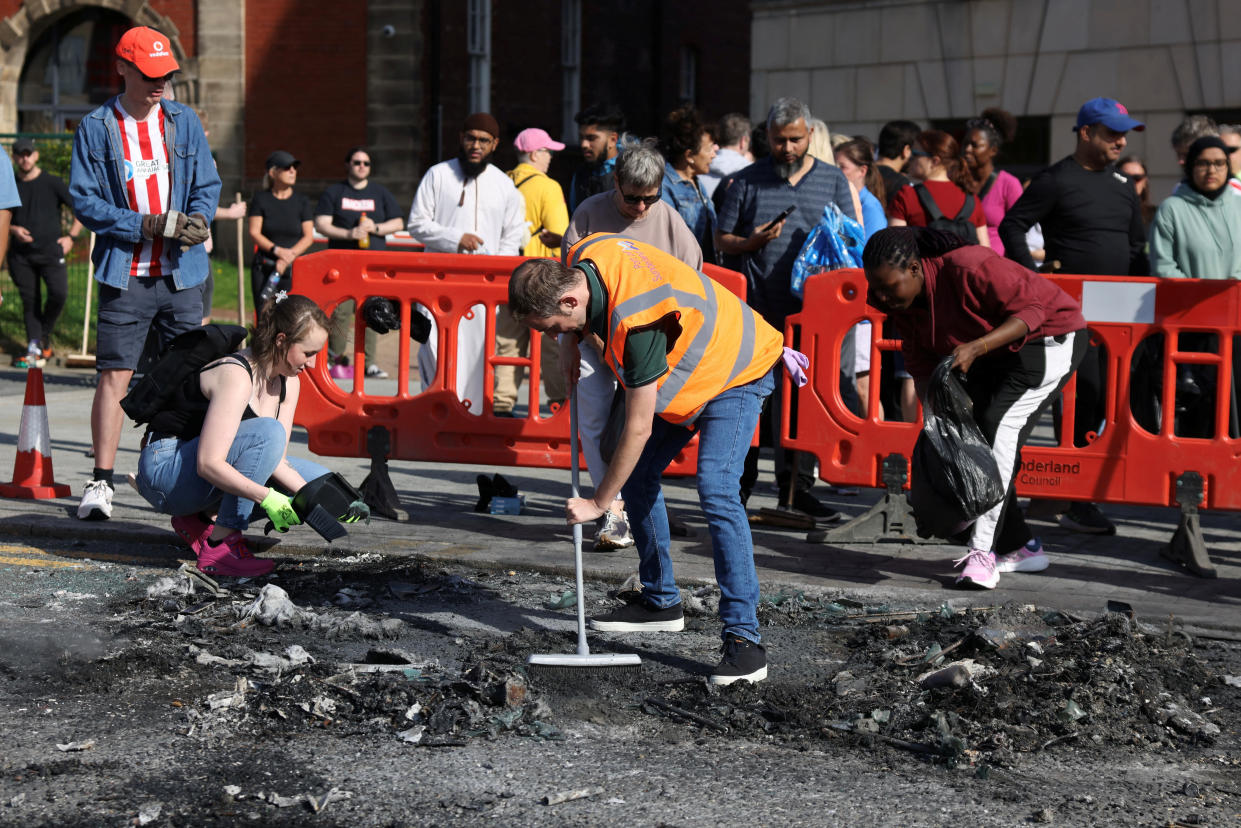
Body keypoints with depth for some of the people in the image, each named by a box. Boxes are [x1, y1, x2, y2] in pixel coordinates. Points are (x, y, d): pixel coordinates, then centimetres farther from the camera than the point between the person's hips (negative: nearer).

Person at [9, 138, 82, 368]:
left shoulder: (53, 183, 3)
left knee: (59, 293, -19)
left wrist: (71, 236, 0)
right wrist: (13, 230, -4)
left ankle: (44, 335, 4)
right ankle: (35, 348, 7)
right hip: (20, 254, 2)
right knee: (29, 301, 2)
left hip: (50, 250, -2)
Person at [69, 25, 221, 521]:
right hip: (125, 275, -3)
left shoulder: (184, 122, 9)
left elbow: (208, 186, 11)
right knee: (115, 377, -6)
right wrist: (150, 226, -14)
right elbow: (85, 202, -5)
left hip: (181, 274, 3)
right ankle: (101, 482, 0)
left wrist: (197, 220, -12)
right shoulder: (96, 129, -1)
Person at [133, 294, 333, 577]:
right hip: (165, 470, -9)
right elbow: (209, 464, -31)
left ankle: (202, 519, 3)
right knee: (268, 432, -31)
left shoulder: (288, 383, 2)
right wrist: (266, 497, -35)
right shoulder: (236, 376, -25)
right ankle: (219, 546, -25)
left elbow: (277, 461, 0)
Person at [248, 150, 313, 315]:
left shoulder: (301, 200, 8)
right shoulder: (261, 199, 6)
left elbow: (309, 237, 4)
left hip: (293, 269, 0)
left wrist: (289, 255, -12)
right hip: (264, 268, 0)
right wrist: (277, 250, -15)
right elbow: (254, 233, 0)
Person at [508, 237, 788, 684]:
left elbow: (638, 428, -31)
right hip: (685, 368, 10)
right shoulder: (581, 258, -16)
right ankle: (661, 602, 22)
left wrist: (598, 503, -21)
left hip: (735, 375, -10)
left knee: (715, 490, -24)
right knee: (637, 475, 7)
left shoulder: (637, 320, -39)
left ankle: (744, 639, -23)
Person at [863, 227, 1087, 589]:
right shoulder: (900, 299, -10)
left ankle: (983, 553, -28)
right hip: (995, 353, 9)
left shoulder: (968, 267, -35)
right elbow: (920, 361, -1)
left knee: (1000, 425, -24)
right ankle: (1020, 547, 16)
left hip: (1049, 338, -9)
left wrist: (976, 348, -42)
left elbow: (1032, 309, -30)